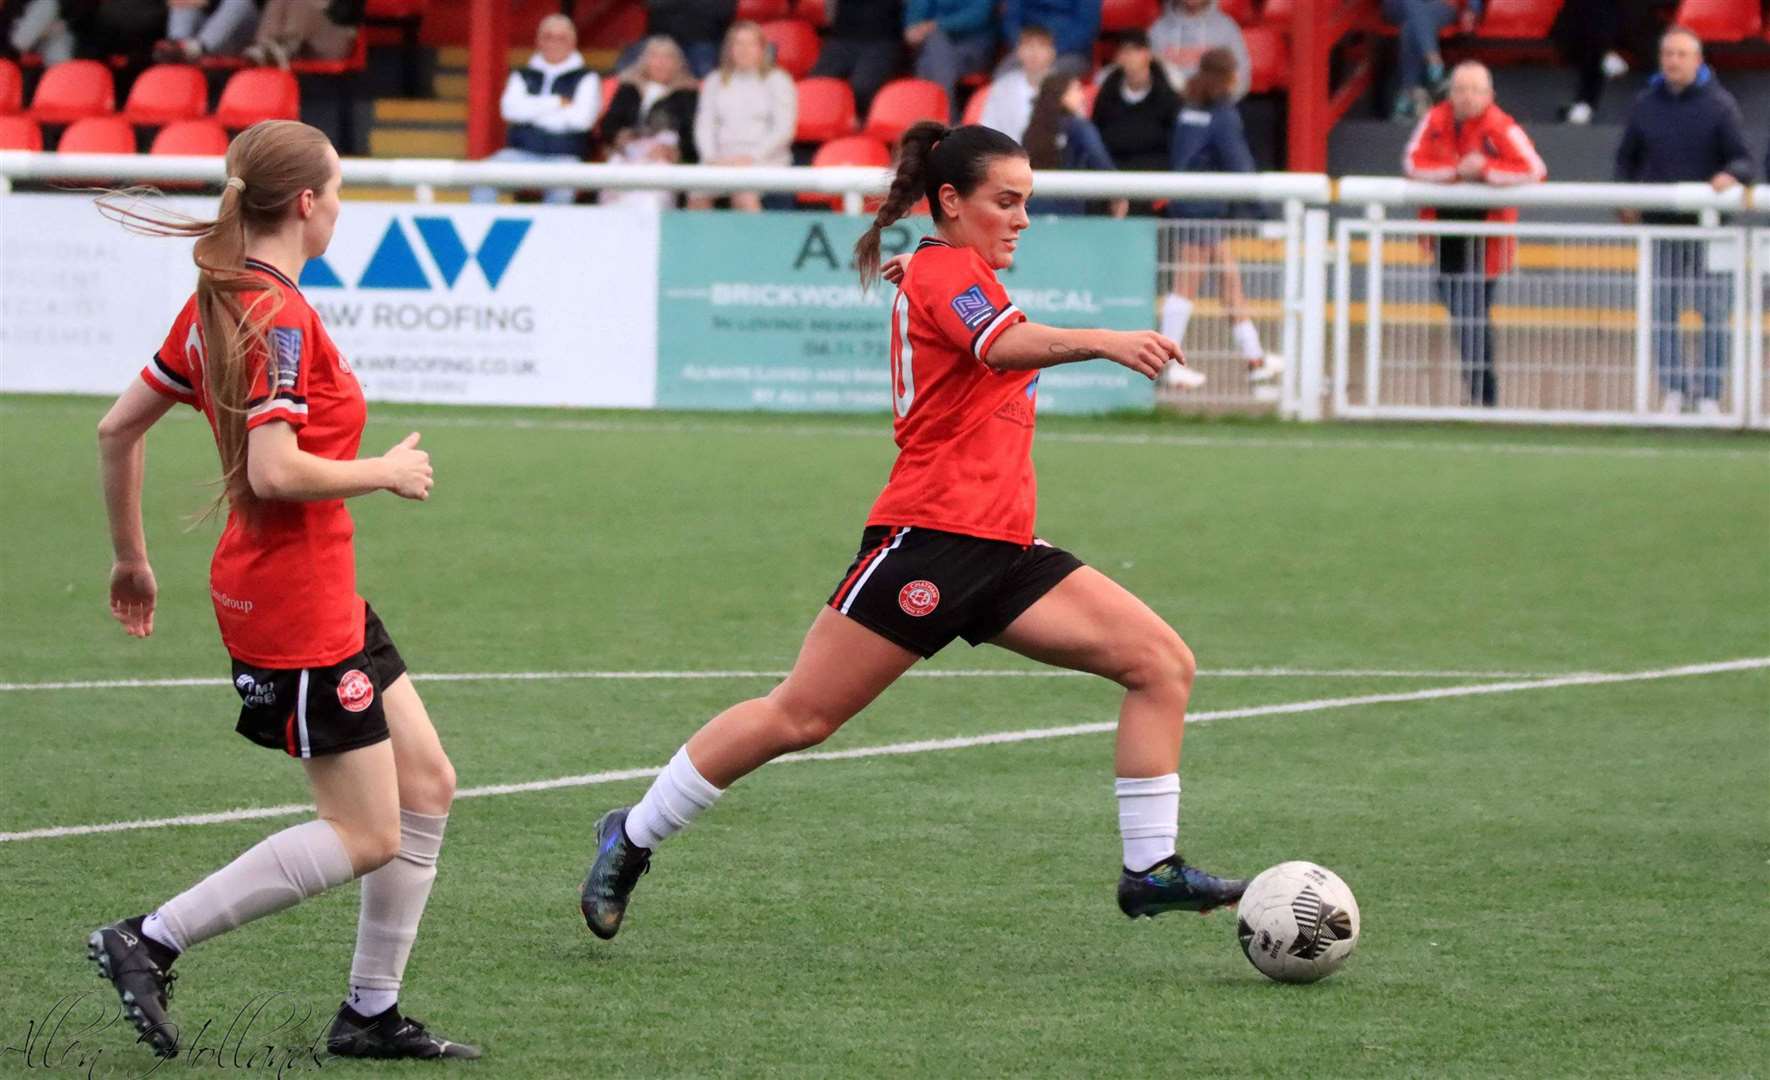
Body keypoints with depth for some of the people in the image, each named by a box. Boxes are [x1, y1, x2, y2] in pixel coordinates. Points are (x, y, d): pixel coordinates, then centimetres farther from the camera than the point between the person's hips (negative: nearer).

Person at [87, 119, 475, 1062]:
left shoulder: (218, 303, 8)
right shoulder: (279, 317, -20)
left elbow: (118, 427, 12)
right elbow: (275, 472, -28)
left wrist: (131, 558, 21)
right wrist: (386, 472, -13)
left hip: (325, 596, 10)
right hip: (296, 604, -10)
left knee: (427, 785, 13)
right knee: (366, 836, -5)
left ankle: (372, 1013, 18)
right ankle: (150, 942, -3)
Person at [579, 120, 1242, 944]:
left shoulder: (957, 274, 21)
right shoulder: (947, 269, -7)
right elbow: (1005, 346, -30)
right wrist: (1101, 342, -44)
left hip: (999, 550, 9)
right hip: (929, 537, -9)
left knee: (1162, 664, -4)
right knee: (799, 716, -5)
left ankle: (1151, 868, -6)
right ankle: (632, 839, 10)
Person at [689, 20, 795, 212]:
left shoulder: (777, 80, 9)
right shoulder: (715, 81, 20)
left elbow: (784, 130, 0)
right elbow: (704, 125, 13)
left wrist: (751, 158, -12)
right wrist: (711, 157, -6)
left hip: (765, 160, -3)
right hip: (722, 159, 3)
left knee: (745, 195, -35)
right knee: (698, 195, -29)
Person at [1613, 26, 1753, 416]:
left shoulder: (1719, 105, -2)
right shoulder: (1645, 105, 8)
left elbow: (1743, 160, -6)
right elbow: (1626, 158, 17)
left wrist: (1731, 175, -29)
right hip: (1660, 224, 3)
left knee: (1715, 313, -2)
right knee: (1662, 312, 2)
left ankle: (1710, 396, 4)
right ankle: (1672, 393, 8)